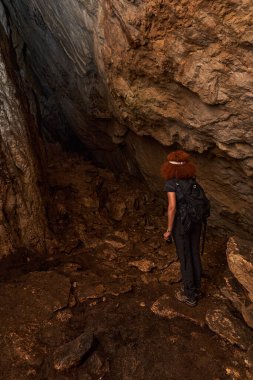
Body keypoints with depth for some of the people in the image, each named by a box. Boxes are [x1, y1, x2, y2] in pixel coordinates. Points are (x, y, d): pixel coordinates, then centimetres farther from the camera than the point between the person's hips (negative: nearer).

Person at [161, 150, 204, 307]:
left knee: (185, 259, 8)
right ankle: (196, 289, 35)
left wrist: (169, 230, -14)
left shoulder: (171, 183, -18)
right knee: (195, 254, 19)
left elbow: (172, 207, -23)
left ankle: (190, 296, 22)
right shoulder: (193, 180, 1)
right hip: (195, 221, 6)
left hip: (181, 224, -6)